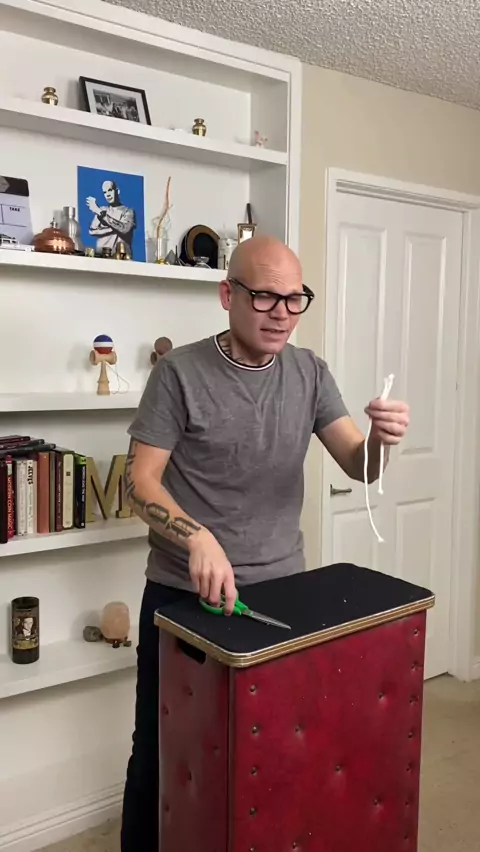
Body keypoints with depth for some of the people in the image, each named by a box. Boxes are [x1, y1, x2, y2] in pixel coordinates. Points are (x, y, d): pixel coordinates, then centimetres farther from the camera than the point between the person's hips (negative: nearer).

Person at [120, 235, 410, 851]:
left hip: (280, 585, 3)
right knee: (160, 746, 12)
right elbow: (140, 480, -11)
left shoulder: (309, 373, 1)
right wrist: (198, 537, -29)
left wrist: (381, 438, -24)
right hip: (182, 593, -3)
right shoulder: (180, 372, -11)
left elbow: (358, 466, -1)